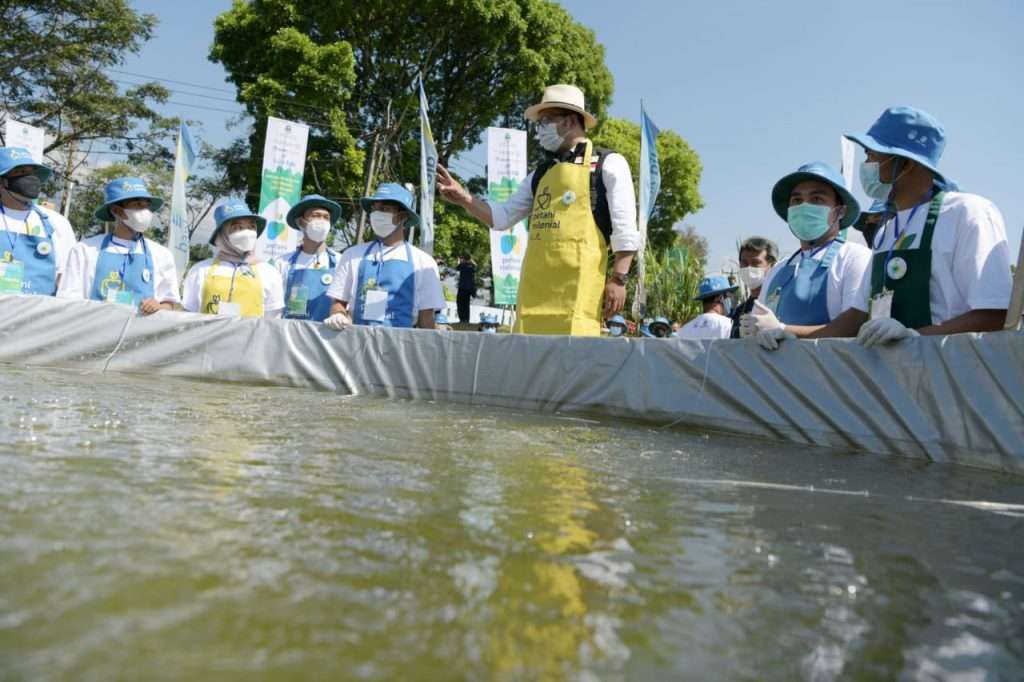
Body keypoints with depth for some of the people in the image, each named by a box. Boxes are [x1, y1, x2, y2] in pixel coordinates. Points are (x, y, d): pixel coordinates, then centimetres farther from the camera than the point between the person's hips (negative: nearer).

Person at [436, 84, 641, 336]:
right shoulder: (540, 174, 23)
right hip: (536, 282, 6)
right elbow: (502, 217, 24)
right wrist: (464, 199, 9)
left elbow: (625, 230, -1)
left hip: (578, 280, -6)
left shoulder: (608, 164, 6)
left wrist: (618, 279, -8)